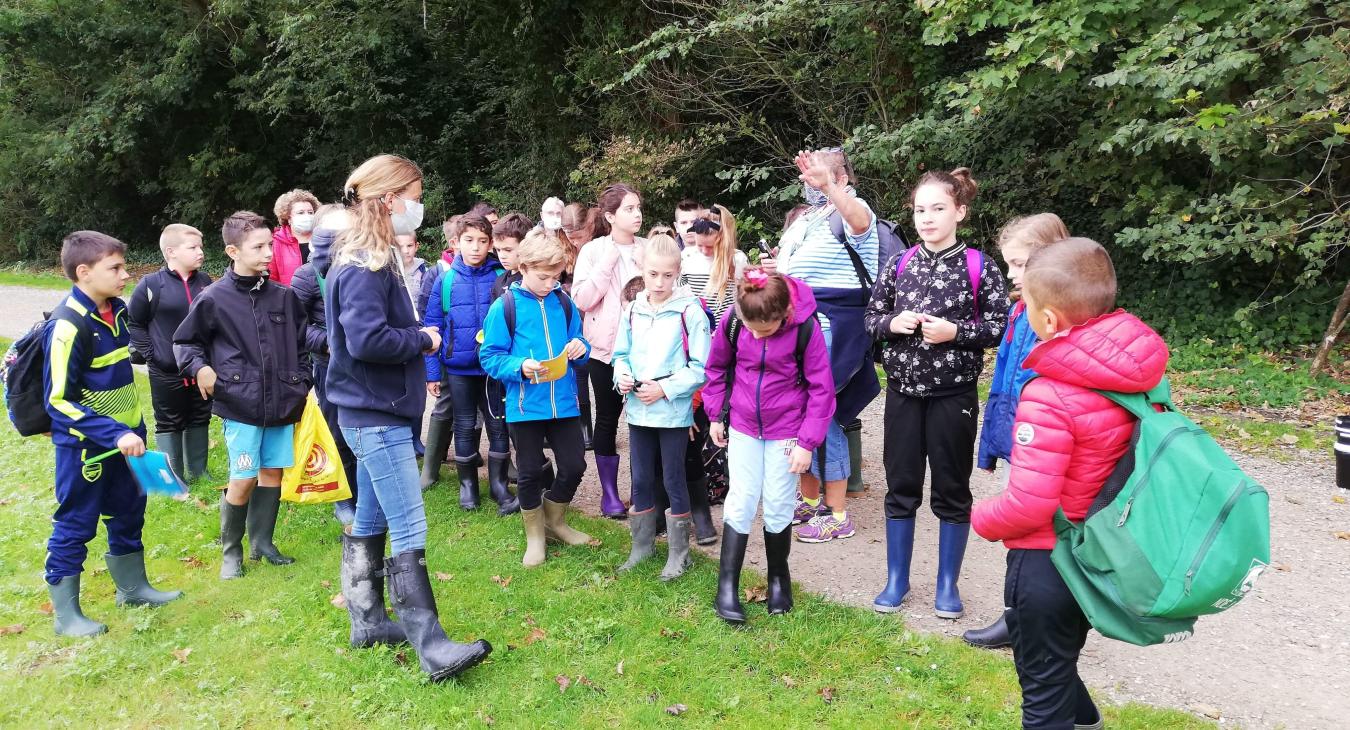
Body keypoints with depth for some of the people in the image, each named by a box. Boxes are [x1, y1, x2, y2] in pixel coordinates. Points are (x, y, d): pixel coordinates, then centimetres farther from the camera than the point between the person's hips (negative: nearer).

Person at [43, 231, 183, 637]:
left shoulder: (118, 311, 2)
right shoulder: (68, 326, -22)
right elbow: (59, 401, -22)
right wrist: (113, 434, -29)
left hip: (124, 437, 8)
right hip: (85, 446, -8)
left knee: (129, 514, 19)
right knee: (75, 526, 5)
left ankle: (132, 587, 36)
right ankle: (65, 614, 19)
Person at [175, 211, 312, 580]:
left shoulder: (284, 296, 5)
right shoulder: (213, 299, -5)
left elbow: (300, 345, 13)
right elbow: (185, 342, 6)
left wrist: (303, 385, 8)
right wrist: (199, 367, -12)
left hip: (282, 403, 4)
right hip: (241, 405, -4)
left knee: (273, 472, 11)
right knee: (244, 479, -2)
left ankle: (262, 541, 27)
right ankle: (231, 549, 19)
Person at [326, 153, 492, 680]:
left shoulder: (372, 260, 14)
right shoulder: (364, 266, -18)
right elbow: (367, 340, -27)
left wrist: (418, 336, 3)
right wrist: (422, 339, -14)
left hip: (376, 414, 10)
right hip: (376, 416, -10)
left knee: (371, 522, 16)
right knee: (409, 531, -8)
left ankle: (368, 622, 28)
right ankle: (430, 645, -4)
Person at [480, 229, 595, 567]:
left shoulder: (564, 303, 4)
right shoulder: (505, 306, -8)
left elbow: (577, 345, 13)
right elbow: (490, 356, -9)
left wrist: (581, 348, -10)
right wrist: (520, 366, -25)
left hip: (564, 401, 4)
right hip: (525, 405, -3)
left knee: (574, 466, 8)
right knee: (530, 473, 10)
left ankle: (554, 521, 35)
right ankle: (535, 536, 31)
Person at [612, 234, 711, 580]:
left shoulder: (690, 311, -10)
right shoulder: (632, 311, 5)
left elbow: (700, 366, -11)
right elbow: (621, 354, 14)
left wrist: (665, 388, -17)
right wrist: (622, 377, -7)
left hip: (674, 411, -5)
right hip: (638, 409, 5)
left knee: (673, 480, 5)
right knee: (641, 480, 14)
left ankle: (679, 552, 19)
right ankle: (642, 544, 30)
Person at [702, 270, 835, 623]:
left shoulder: (806, 328, -21)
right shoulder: (732, 321, -15)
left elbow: (822, 388, -12)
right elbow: (716, 368, 5)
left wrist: (807, 441, -12)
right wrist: (716, 415, 7)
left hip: (785, 431, -1)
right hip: (742, 426, 2)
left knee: (778, 505, 5)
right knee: (741, 501, -1)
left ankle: (778, 576, 27)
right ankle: (727, 585, 7)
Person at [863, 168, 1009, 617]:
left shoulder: (980, 267, -5)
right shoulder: (899, 265, 3)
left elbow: (1000, 327, -4)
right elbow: (871, 318, 10)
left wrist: (955, 331, -18)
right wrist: (893, 323, -11)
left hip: (953, 394, -2)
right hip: (903, 390, 3)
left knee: (951, 490, 8)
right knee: (901, 487, 10)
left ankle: (947, 584, 24)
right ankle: (896, 580, 25)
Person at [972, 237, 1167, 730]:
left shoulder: (1048, 397, -28)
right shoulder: (1135, 370, -6)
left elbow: (1028, 506, -27)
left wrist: (981, 519, -7)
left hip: (1047, 560, -7)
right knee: (1060, 663, 29)